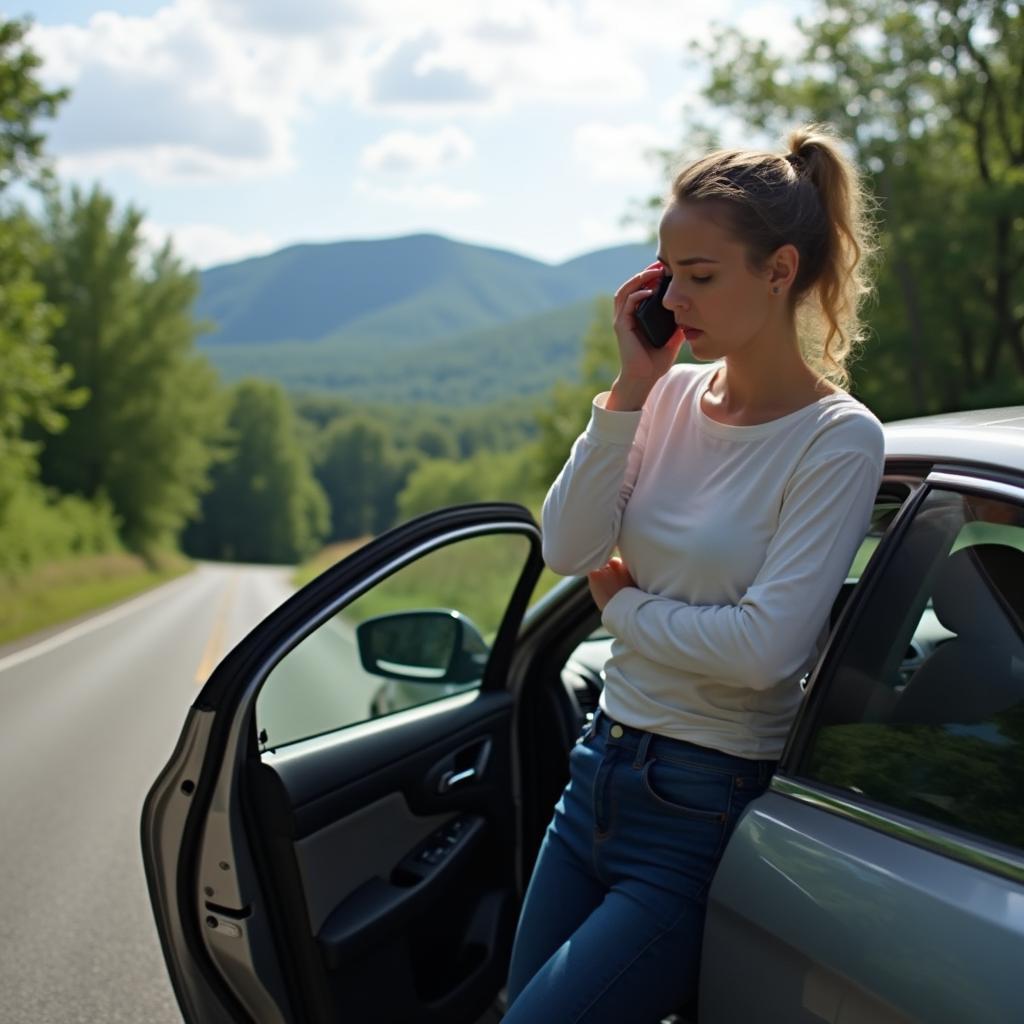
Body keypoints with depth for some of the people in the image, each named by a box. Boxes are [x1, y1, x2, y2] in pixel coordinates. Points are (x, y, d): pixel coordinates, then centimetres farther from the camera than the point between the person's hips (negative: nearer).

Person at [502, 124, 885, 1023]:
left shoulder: (838, 440, -15)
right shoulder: (676, 395, 2)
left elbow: (764, 649, -22)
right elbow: (567, 552, -7)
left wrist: (623, 605, -8)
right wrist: (632, 388, -12)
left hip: (706, 810, -6)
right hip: (603, 769, 6)